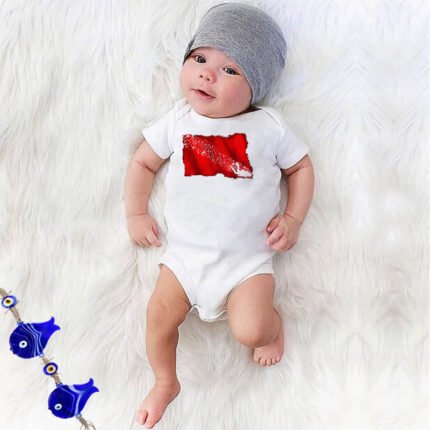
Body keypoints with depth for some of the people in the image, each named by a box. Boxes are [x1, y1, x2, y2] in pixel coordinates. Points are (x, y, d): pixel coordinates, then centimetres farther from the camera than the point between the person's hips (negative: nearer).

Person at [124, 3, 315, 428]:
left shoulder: (269, 127, -6)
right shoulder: (177, 121, -1)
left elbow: (300, 167, 5)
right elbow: (143, 161, 10)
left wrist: (293, 219, -5)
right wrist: (136, 214, 6)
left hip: (248, 258, -3)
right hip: (185, 253, 3)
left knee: (250, 330, -18)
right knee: (159, 315, -4)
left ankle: (273, 322, 20)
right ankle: (165, 383, 25)